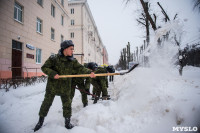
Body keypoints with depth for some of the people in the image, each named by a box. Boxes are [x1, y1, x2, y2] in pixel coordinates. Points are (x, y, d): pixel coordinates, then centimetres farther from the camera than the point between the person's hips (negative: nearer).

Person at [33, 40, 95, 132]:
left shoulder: (72, 61, -2)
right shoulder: (53, 59, -11)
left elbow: (80, 68, -11)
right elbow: (44, 67, -8)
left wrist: (89, 72, -28)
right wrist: (53, 73, -24)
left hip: (65, 87, 2)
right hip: (52, 86, -1)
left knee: (67, 104, 9)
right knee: (47, 103, 14)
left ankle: (67, 122, 30)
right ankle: (40, 121, 36)